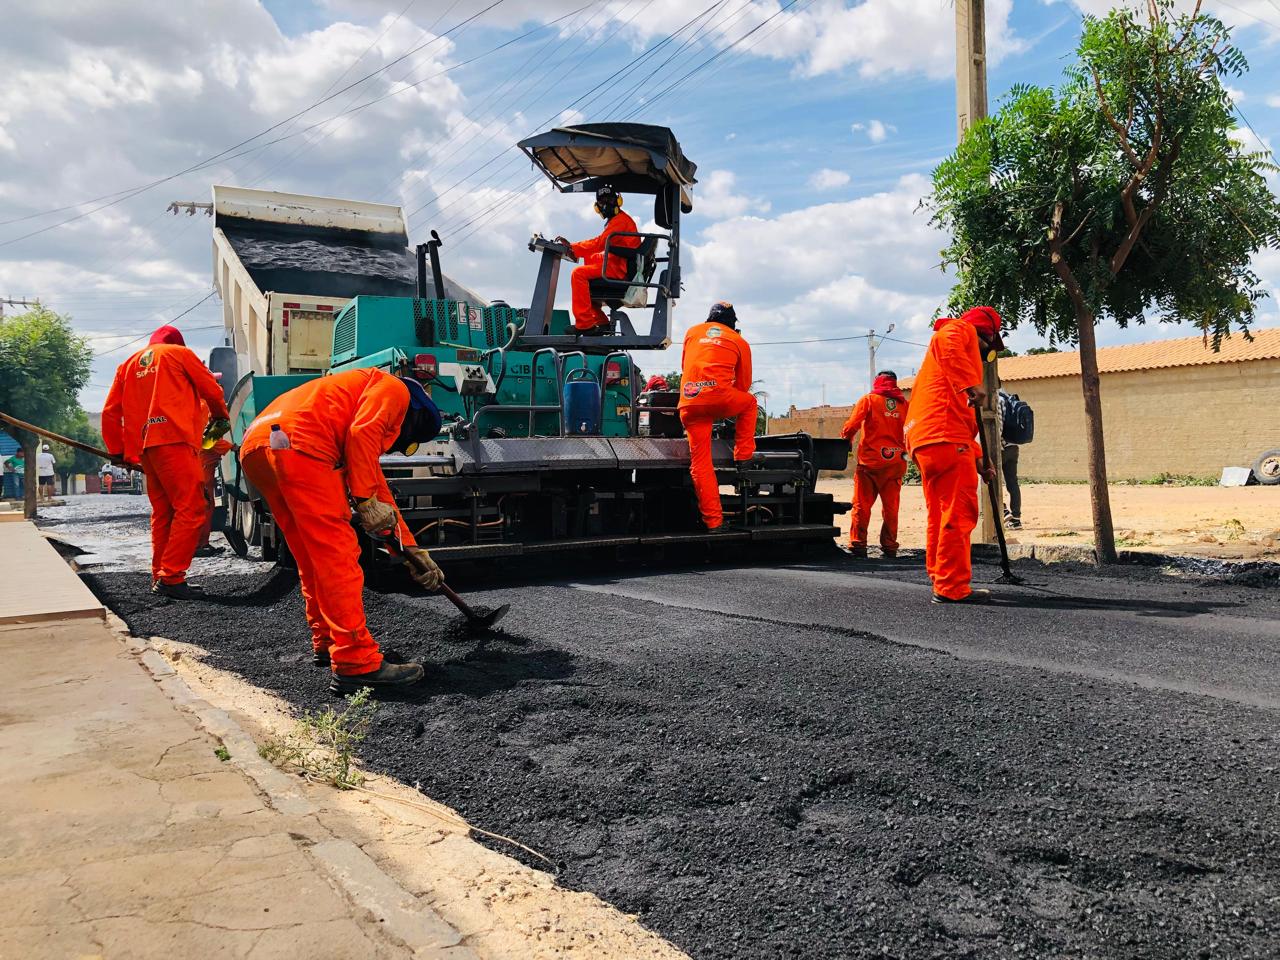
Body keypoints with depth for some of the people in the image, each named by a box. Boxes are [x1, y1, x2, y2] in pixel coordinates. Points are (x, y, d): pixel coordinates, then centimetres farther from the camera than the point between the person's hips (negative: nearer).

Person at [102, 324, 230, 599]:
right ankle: (171, 577, -16)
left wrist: (116, 450, 24)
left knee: (162, 512, 12)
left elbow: (110, 412, 20)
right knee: (190, 509, -10)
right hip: (172, 438, -7)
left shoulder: (129, 364, 25)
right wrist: (221, 416, 30)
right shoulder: (179, 353, 10)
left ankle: (160, 577, 14)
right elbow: (212, 390, 12)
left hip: (144, 447, 7)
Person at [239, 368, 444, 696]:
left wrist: (413, 550, 37)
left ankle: (327, 643, 29)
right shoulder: (394, 389, 13)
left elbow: (379, 490, 37)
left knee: (313, 558, 19)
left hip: (255, 448, 10)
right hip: (296, 446, -10)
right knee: (337, 555, -9)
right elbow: (361, 434, -9)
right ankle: (356, 664, -10)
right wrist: (366, 500, -5)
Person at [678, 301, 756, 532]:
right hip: (720, 397, -2)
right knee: (750, 402, 31)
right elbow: (743, 384, 22)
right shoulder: (740, 342, 17)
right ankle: (743, 457, 26)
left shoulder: (693, 332, 23)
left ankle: (714, 521, 0)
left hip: (689, 403, 2)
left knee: (700, 463, 5)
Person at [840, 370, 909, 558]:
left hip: (870, 460, -3)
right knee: (891, 506, 9)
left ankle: (858, 544, -3)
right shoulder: (904, 404, 7)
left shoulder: (868, 400, -1)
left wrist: (845, 438, 11)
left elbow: (852, 425, -7)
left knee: (862, 504, 1)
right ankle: (889, 546, 11)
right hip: (895, 462, 3)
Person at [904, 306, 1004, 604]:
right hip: (945, 436, -10)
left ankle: (941, 581, 21)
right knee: (959, 512, -10)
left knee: (940, 514, 15)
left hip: (923, 439, 10)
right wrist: (972, 384, -25)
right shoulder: (962, 329, 8)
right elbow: (947, 345, -21)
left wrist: (978, 459, 28)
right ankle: (953, 587, -11)